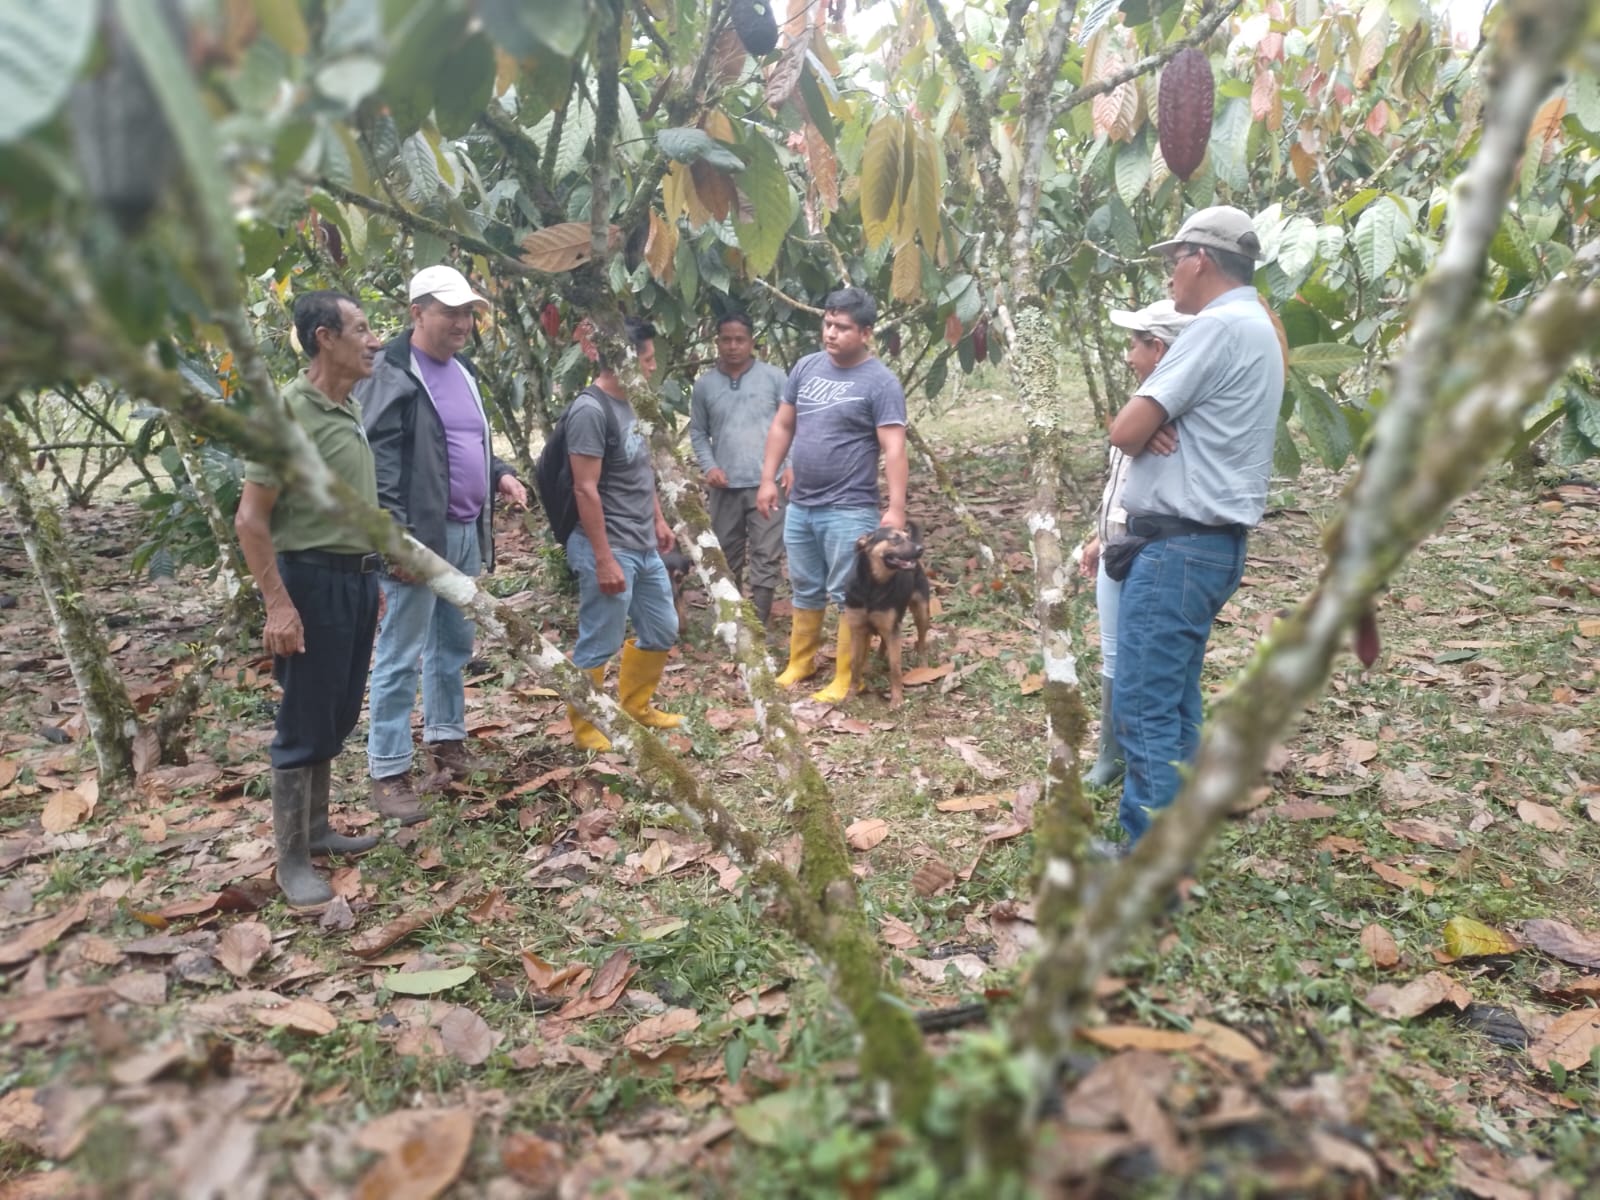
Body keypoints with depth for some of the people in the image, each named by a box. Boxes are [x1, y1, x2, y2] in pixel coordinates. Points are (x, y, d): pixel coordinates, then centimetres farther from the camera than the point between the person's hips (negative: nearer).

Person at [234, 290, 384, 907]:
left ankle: (317, 829, 31)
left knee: (337, 717, 16)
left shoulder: (352, 409, 9)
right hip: (313, 579, -8)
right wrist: (278, 604, -21)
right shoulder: (287, 411, -15)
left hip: (357, 577, 8)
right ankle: (292, 860, 12)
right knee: (304, 725, 0)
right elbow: (250, 519, -16)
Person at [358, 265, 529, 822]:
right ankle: (388, 772, 6)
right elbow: (375, 462, -17)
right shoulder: (391, 376, -11)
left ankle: (446, 739, 33)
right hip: (418, 536, -8)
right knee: (401, 655, -2)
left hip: (466, 531, 8)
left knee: (454, 643, 18)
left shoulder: (462, 371, 15)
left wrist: (499, 474, 7)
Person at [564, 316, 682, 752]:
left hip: (644, 548, 10)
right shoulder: (590, 410, -17)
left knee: (662, 631, 18)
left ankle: (634, 705, 36)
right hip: (611, 551, -9)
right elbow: (586, 490, -21)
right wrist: (604, 560, -21)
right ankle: (585, 729, 17)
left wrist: (659, 520, 22)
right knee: (598, 645, 1)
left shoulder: (628, 403, 10)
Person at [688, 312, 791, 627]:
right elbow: (698, 432, 12)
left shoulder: (774, 377, 0)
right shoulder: (704, 385, 6)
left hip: (768, 483, -2)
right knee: (727, 557, 14)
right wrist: (708, 466, -4)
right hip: (725, 486, 3)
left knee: (766, 557, -4)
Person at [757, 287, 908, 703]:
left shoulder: (881, 382, -12)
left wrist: (896, 508, -22)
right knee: (805, 590, 19)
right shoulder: (806, 367, 6)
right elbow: (782, 425, 13)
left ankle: (845, 679, 13)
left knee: (848, 597, 3)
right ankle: (799, 662, 33)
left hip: (849, 511, -6)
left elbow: (894, 448, -16)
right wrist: (768, 480, 9)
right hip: (800, 505, 6)